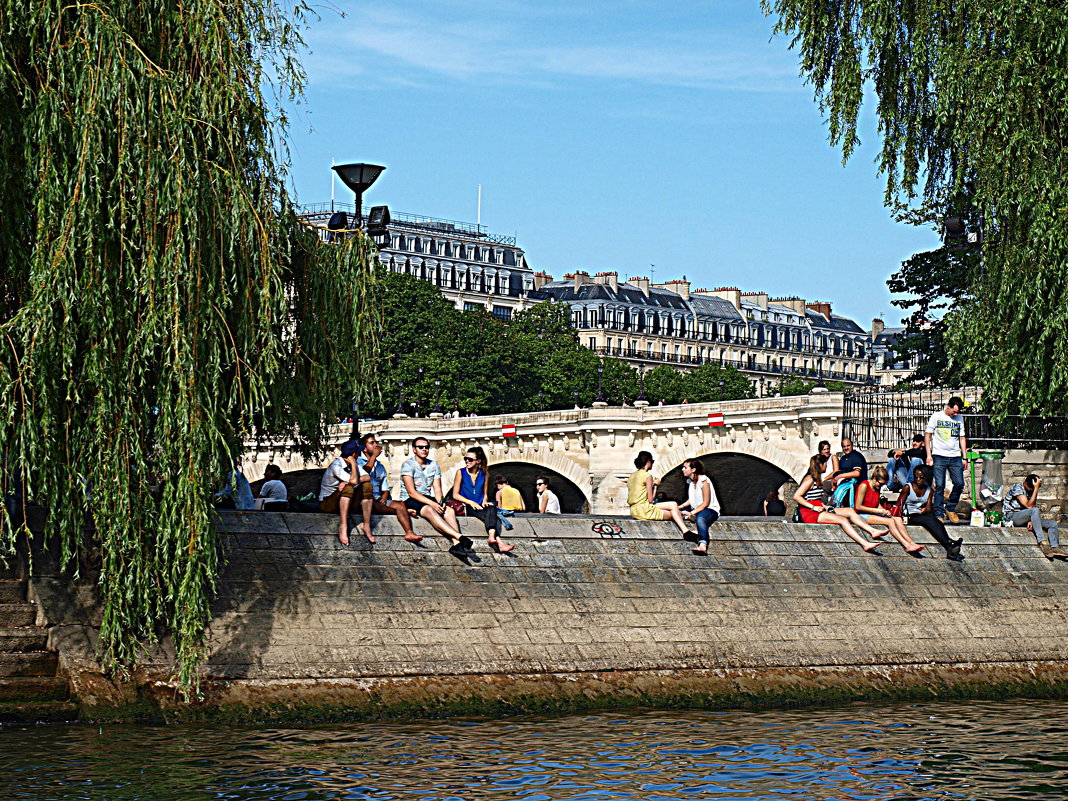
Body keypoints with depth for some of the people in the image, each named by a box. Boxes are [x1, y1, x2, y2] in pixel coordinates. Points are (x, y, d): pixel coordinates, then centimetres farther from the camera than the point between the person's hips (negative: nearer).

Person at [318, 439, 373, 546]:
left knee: (367, 486, -11)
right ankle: (343, 526, -37)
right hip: (327, 503, -7)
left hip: (345, 502, 7)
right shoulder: (336, 466, -21)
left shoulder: (352, 464, 4)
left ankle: (366, 525, -16)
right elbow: (354, 481, -32)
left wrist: (347, 481, -24)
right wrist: (353, 463, -19)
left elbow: (367, 477, -9)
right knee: (348, 487, -33)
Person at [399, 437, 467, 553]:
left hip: (428, 499, 6)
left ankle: (455, 543, -43)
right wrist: (431, 503, -24)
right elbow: (411, 492, -14)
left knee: (449, 510, -24)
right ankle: (459, 536, -48)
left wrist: (440, 502, -16)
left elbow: (437, 489, 7)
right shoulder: (408, 465, -6)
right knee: (429, 510, -36)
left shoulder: (434, 465, 13)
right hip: (410, 501, -6)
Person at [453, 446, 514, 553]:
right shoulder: (461, 472, 5)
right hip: (466, 508, -3)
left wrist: (485, 502, -2)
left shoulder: (484, 474, 14)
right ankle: (497, 540, -49)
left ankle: (491, 537, -56)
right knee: (487, 514, -33)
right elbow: (455, 495, 1)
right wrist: (471, 502, -11)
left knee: (491, 508, -34)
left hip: (480, 507, 3)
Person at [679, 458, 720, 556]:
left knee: (700, 518, -43)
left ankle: (702, 545, -66)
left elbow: (706, 503, -16)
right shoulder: (690, 481, 12)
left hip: (710, 510, -10)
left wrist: (692, 513, -23)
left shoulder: (703, 481, -14)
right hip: (696, 510, 10)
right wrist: (682, 506, 1)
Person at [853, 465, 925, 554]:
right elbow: (858, 507, -16)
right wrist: (878, 510, -15)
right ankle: (907, 546, -34)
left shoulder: (878, 487, 11)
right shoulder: (864, 486, -14)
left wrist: (884, 511, -4)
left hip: (873, 513, 8)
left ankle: (912, 543, -28)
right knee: (890, 521, -27)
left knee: (898, 519, -16)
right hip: (862, 515, -8)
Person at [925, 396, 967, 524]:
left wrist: (964, 457, 11)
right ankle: (939, 514, -2)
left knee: (959, 483, -5)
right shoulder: (936, 417, 1)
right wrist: (929, 455, -5)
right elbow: (927, 435, 2)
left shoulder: (959, 418, 12)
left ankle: (950, 509, 15)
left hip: (955, 457, 3)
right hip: (939, 456, -3)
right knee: (939, 486, -7)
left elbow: (962, 438, 18)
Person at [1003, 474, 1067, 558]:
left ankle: (1055, 547, -29)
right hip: (1012, 517, -8)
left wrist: (1031, 521, -15)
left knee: (1053, 524, -9)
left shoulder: (1032, 491, 12)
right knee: (1035, 510, -36)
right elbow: (1029, 506, -22)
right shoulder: (1017, 487, -12)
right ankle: (1043, 543, -44)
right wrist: (1036, 488, -24)